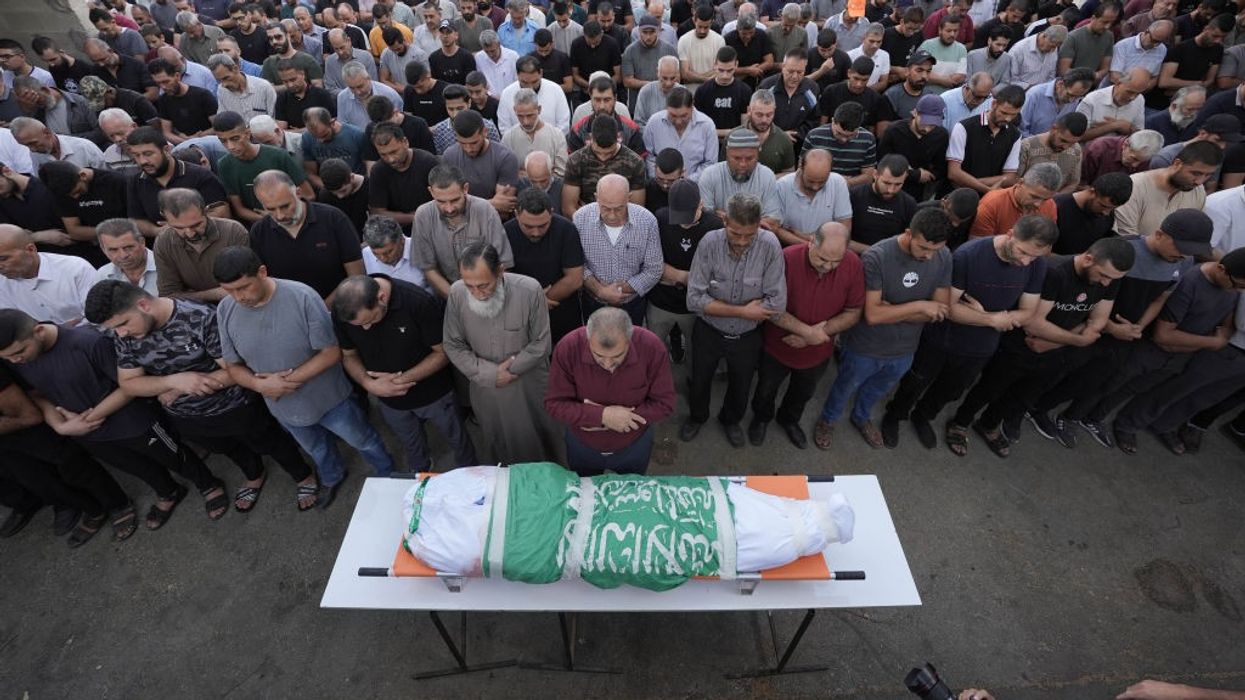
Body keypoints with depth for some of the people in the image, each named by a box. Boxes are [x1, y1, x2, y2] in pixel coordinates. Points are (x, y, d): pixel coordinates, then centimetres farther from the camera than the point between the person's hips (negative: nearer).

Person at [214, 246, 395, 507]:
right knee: (317, 450, 31)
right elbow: (233, 365, -5)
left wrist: (290, 379, -27)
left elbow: (331, 352, -23)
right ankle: (332, 478, 61)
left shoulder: (302, 297, -29)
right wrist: (259, 384, -24)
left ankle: (390, 475, 47)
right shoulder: (225, 310, -15)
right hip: (284, 407, 4)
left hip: (329, 398, -4)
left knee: (363, 441, 19)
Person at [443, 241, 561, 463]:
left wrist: (509, 370, -17)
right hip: (485, 386, 2)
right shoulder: (456, 293, -18)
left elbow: (540, 344, -16)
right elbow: (452, 345, -8)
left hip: (529, 386, -2)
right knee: (495, 440, 26)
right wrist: (489, 373, -17)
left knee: (534, 438, 21)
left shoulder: (530, 290, -26)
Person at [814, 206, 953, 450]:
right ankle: (828, 419, 51)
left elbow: (942, 310, -13)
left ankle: (861, 417, 60)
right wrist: (918, 306, -26)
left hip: (905, 349, 5)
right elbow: (873, 315, -32)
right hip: (865, 348, -4)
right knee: (845, 388, 22)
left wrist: (892, 311, -24)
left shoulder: (944, 257, -15)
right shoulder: (876, 257, -30)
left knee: (877, 390, 30)